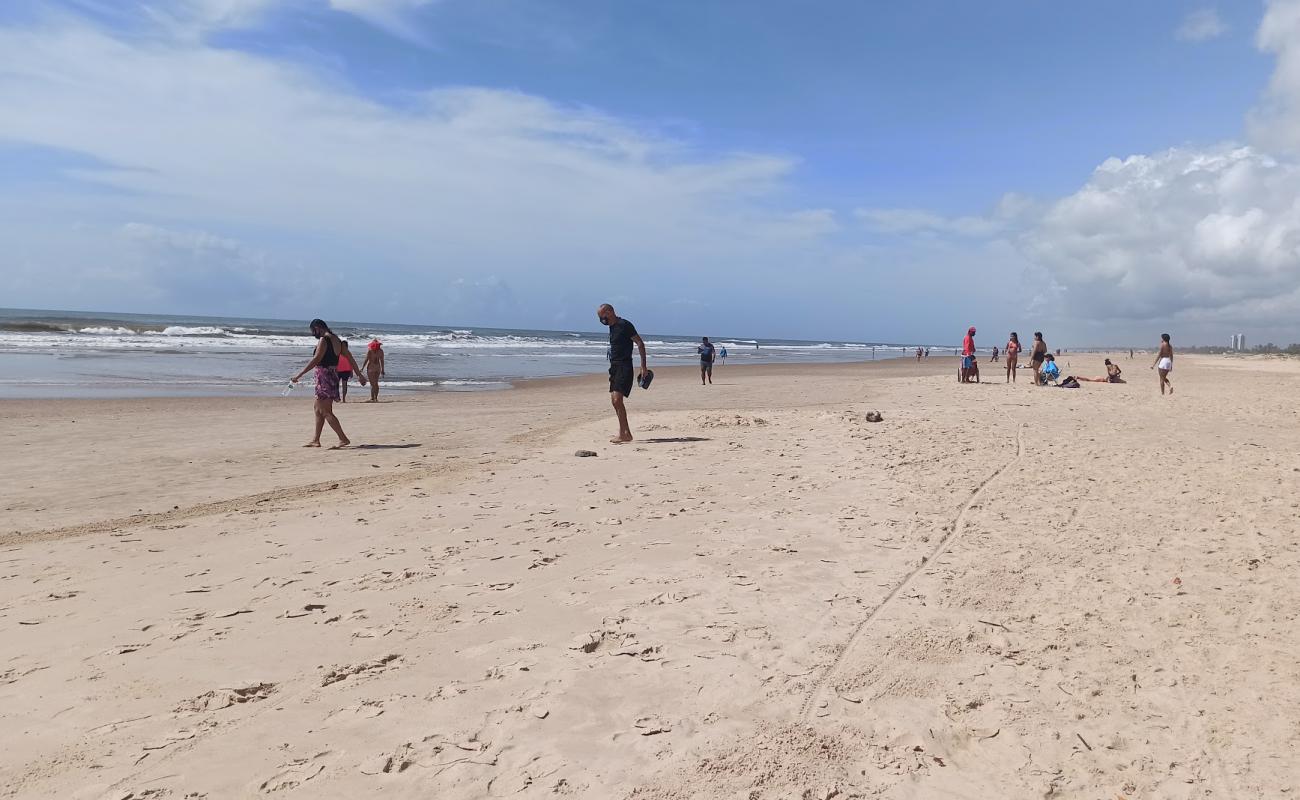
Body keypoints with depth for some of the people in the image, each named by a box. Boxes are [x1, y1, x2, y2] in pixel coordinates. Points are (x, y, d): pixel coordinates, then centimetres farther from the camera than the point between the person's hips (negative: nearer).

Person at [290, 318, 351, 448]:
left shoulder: (323, 340, -14)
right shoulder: (336, 339, 13)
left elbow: (315, 360, -21)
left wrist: (299, 375, -20)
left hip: (324, 377, -10)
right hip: (333, 375, 10)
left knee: (325, 411, -6)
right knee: (317, 407, 18)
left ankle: (343, 439, -9)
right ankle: (316, 440, 23)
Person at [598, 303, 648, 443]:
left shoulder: (625, 325, -13)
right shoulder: (612, 327, 14)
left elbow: (640, 344, -13)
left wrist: (643, 366, -16)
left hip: (624, 367, -10)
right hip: (614, 366, 10)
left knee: (617, 399, -16)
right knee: (614, 401, 8)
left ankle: (623, 434, -11)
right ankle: (626, 433, 15)